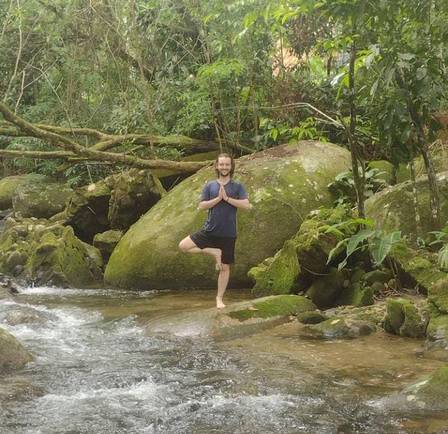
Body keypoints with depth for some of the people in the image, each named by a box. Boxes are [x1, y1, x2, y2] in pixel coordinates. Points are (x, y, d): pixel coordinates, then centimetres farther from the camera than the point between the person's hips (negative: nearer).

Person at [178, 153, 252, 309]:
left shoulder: (237, 187, 1)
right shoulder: (210, 186, 5)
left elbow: (246, 205, -11)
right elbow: (201, 206, -3)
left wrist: (227, 198, -16)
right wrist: (218, 198, -15)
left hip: (228, 234, -1)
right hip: (210, 230, 2)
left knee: (225, 267, 4)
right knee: (183, 246, -15)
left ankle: (219, 298, 18)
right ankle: (214, 252, -2)